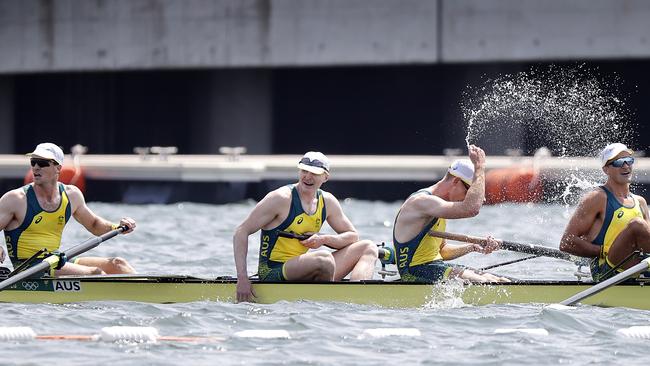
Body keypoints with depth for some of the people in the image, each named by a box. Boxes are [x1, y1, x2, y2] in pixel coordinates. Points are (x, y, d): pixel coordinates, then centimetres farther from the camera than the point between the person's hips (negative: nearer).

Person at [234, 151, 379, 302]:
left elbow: (352, 236, 17)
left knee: (367, 248, 2)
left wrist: (324, 239, -6)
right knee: (324, 258, -36)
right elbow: (241, 233, -12)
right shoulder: (282, 198, -11)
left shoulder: (328, 202, 9)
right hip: (273, 274, -8)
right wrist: (242, 279, -21)